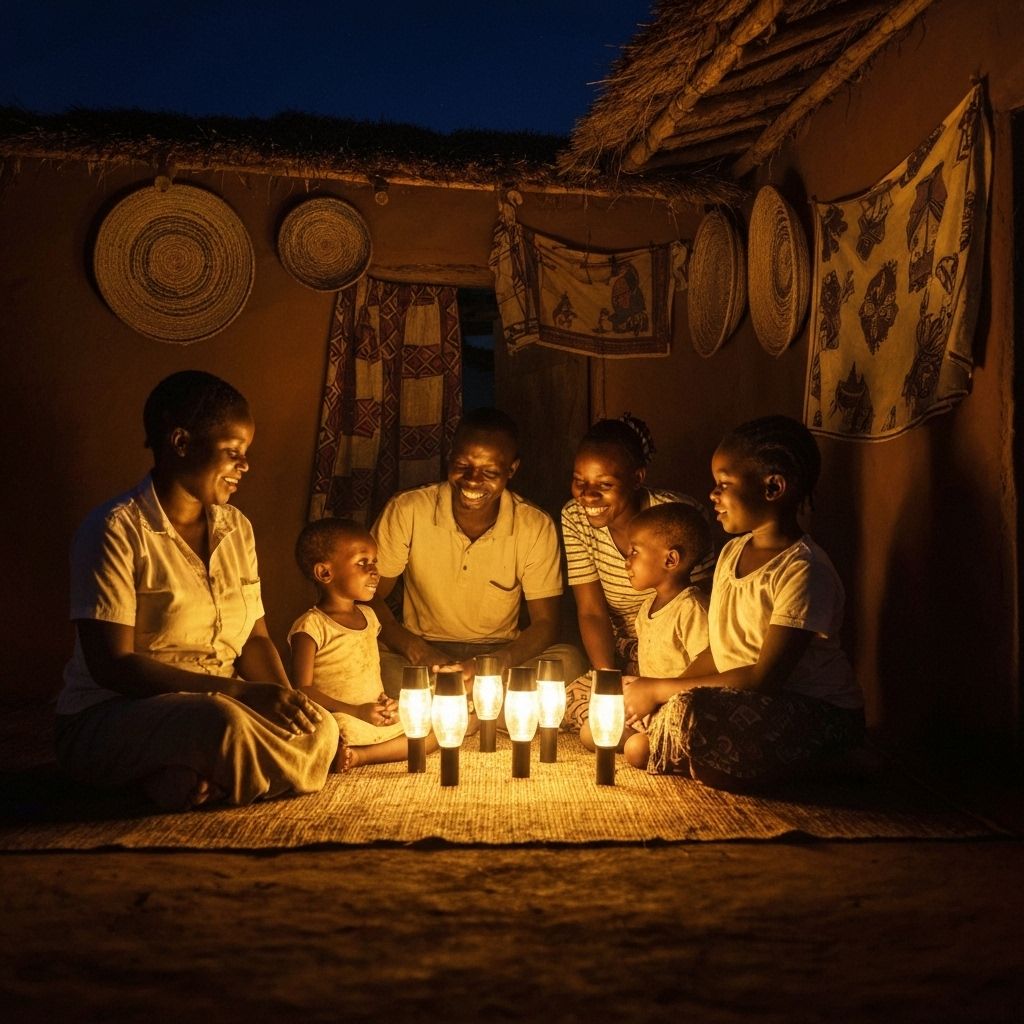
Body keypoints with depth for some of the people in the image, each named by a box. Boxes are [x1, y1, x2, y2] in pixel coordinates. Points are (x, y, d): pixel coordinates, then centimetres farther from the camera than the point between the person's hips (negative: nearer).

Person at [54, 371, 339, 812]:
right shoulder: (117, 529, -12)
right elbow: (111, 664, -19)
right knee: (225, 722, -37)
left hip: (218, 706, 7)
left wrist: (286, 698, -11)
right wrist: (241, 691, -25)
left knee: (319, 728, -21)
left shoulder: (236, 528, 10)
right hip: (108, 718, -7)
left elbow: (256, 638, 11)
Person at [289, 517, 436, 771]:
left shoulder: (368, 616, 17)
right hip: (340, 720, -9)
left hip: (379, 719, 9)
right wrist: (355, 711, -20)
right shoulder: (311, 625, -7)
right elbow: (303, 689, -13)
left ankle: (360, 755, -16)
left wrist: (385, 703, 2)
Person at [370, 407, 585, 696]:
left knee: (567, 660, -29)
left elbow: (545, 623, -7)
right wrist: (419, 652, -24)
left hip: (501, 653, 1)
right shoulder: (406, 511, -12)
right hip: (425, 654, -1)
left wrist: (493, 665, -27)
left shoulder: (536, 527, -10)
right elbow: (370, 596, -6)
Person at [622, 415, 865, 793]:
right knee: (637, 747, -9)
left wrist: (661, 690, -17)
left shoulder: (803, 571, -19)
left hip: (819, 715, -8)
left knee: (690, 712, -33)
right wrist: (653, 694, -6)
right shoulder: (732, 553, 9)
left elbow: (763, 678, -23)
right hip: (748, 705, 8)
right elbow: (717, 652, 11)